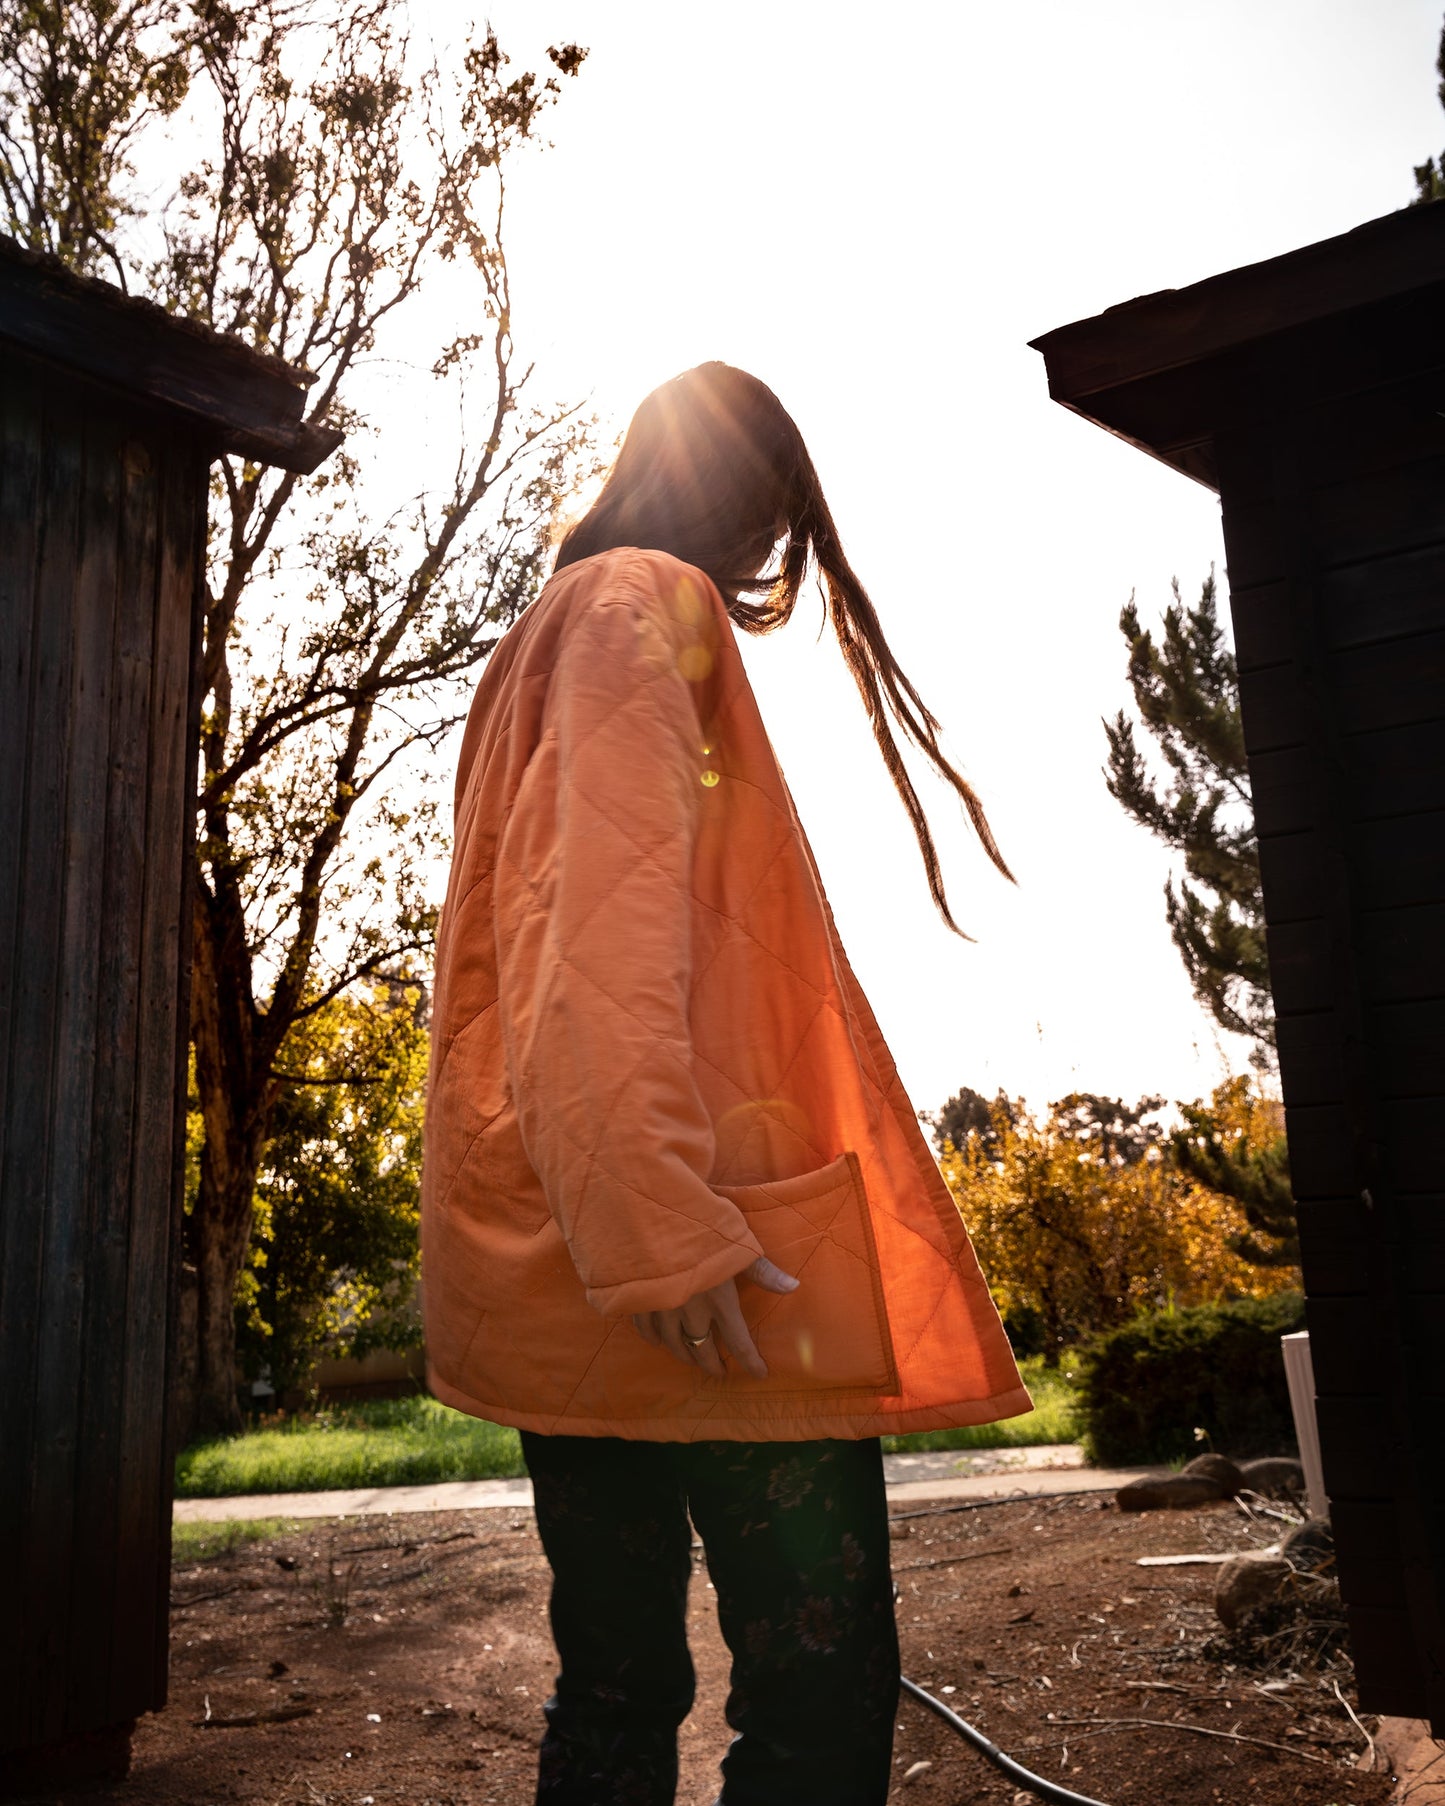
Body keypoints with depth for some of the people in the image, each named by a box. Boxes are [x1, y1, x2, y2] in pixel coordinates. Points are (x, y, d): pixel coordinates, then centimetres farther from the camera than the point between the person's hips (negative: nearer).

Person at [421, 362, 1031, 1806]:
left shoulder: (541, 638, 28)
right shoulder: (649, 604, 0)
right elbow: (615, 901, -15)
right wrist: (663, 1215, -24)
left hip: (574, 1256, 10)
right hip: (674, 1234, -10)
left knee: (617, 1683, 12)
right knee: (824, 1681, -5)